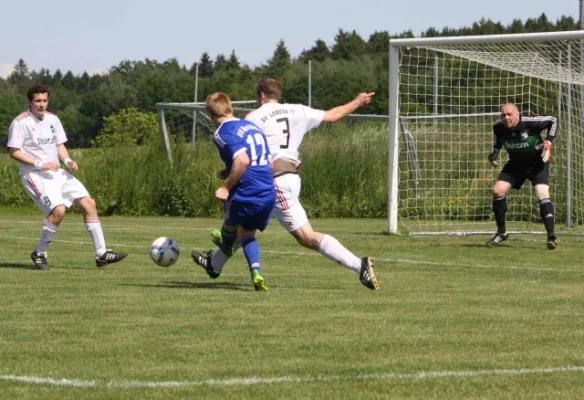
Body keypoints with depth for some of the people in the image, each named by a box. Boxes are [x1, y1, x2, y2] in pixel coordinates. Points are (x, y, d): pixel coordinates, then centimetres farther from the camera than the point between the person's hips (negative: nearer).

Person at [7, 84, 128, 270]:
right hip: (35, 176, -8)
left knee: (88, 203, -1)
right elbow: (14, 152, -12)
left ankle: (101, 254, 3)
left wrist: (67, 161, -2)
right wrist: (39, 164, -20)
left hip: (56, 173, 8)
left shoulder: (52, 119, 11)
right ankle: (39, 253, -6)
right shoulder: (21, 122, -10)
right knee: (58, 210, -26)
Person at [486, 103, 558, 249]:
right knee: (498, 190, -10)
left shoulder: (530, 123, -28)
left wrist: (548, 142, -21)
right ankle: (501, 232, 7)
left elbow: (553, 121, -12)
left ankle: (551, 236, -20)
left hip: (537, 161, -4)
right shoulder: (499, 127, -16)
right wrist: (494, 151, -9)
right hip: (516, 163, 4)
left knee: (542, 194, -23)